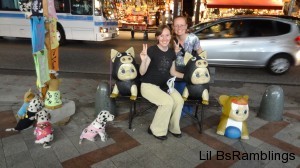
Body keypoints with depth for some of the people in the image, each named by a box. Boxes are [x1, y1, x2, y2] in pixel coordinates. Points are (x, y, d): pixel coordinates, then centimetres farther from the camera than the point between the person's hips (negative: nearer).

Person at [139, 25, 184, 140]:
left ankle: (173, 127, 7)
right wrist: (144, 60, -35)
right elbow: (142, 72, -17)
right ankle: (156, 130, -4)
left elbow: (172, 72, 14)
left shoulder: (171, 52, 4)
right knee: (168, 102, -27)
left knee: (179, 100, -18)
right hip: (148, 85, -6)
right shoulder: (152, 50, -15)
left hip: (164, 85, 6)